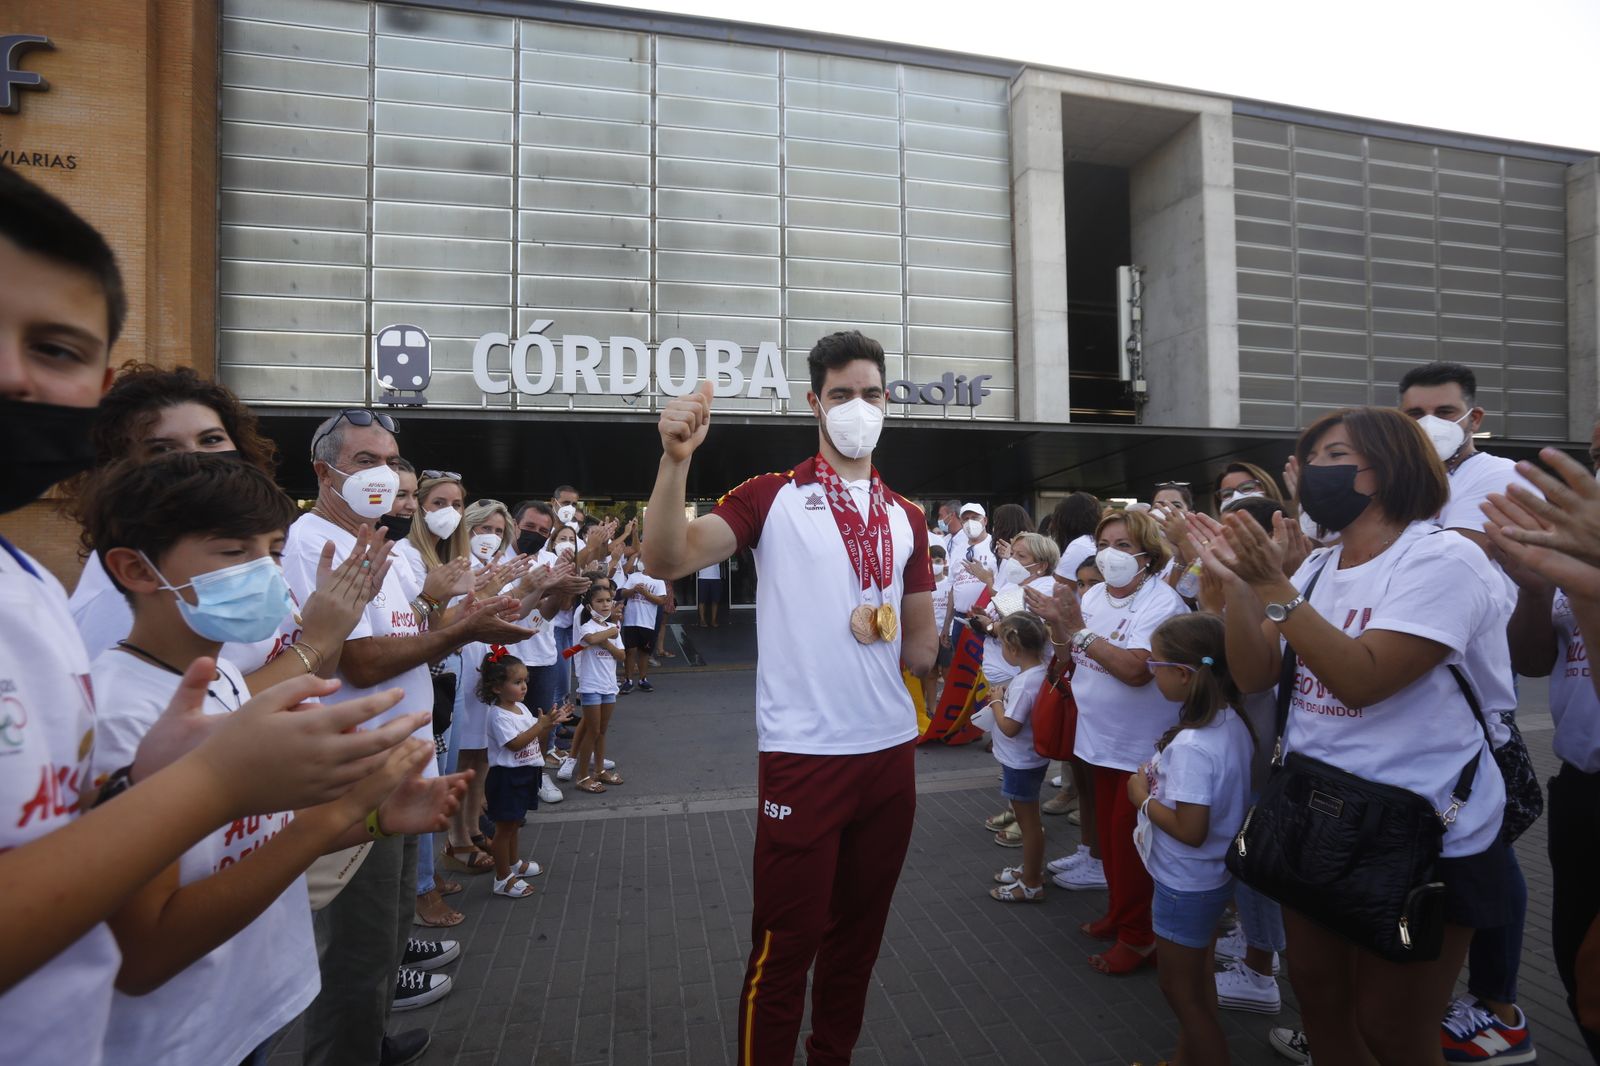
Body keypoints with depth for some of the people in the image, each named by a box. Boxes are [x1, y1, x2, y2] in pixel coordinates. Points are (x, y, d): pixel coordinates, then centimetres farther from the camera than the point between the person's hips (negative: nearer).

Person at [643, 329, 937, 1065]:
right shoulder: (771, 497, -4)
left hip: (891, 751, 5)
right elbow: (668, 560, -19)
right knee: (785, 944, 6)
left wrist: (883, 632, -4)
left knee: (859, 930, 20)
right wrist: (675, 458, -31)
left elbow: (923, 649, 14)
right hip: (804, 754, -5)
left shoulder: (906, 518, 10)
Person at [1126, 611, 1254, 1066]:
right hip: (1212, 875, 9)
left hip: (1186, 883, -9)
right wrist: (1160, 778, 1)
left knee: (1181, 990, 11)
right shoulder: (1231, 721, -4)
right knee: (1196, 979, 26)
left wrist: (1143, 797, -17)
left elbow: (1191, 830, -31)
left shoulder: (1190, 746, -32)